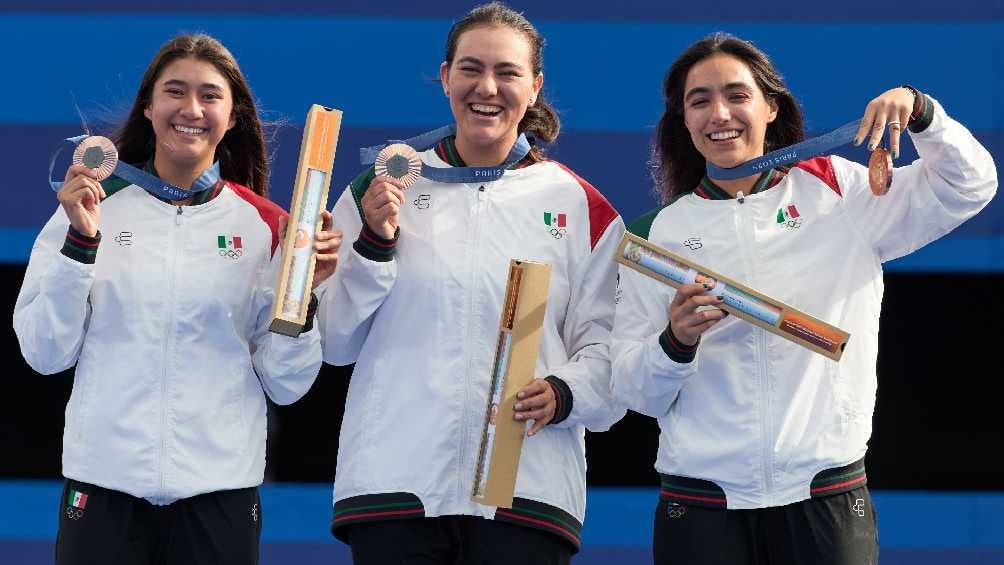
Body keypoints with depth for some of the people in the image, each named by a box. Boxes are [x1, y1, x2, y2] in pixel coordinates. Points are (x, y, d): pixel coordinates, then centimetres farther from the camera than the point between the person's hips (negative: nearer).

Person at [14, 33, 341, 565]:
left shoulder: (264, 226, 3)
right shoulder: (96, 207, 3)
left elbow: (285, 385, 3)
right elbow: (45, 353, -2)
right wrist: (81, 241, -11)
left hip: (219, 490, 0)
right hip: (104, 482, 0)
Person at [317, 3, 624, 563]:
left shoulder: (580, 207, 7)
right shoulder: (382, 189, 10)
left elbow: (609, 349, 3)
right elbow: (337, 343, 8)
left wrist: (565, 395, -16)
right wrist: (375, 244, -5)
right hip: (394, 486, 1)